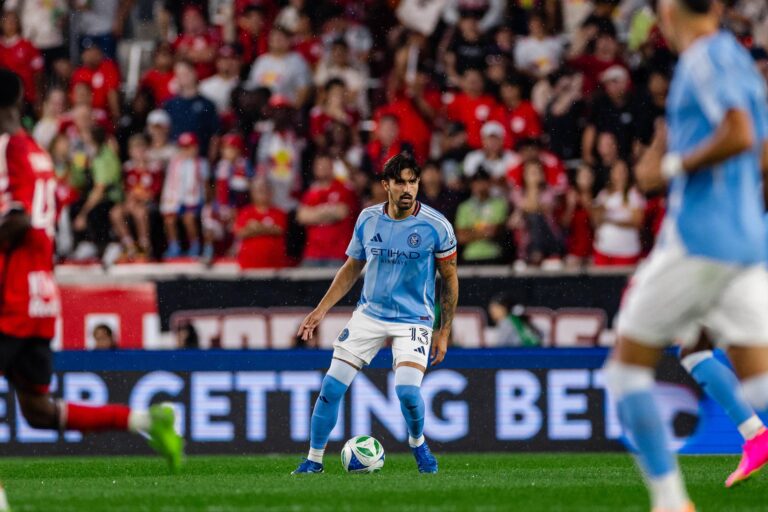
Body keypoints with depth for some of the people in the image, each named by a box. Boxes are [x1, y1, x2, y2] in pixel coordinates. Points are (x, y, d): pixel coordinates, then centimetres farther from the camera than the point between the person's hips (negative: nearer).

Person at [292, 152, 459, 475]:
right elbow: (351, 269, 12)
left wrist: (444, 333, -1)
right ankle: (314, 460, 10)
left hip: (413, 320, -3)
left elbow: (450, 279, -1)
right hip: (369, 314, 3)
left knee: (407, 390, -22)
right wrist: (320, 311, 6)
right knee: (331, 387, -5)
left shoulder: (436, 226, -11)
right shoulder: (368, 219, -1)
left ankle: (417, 443, 9)